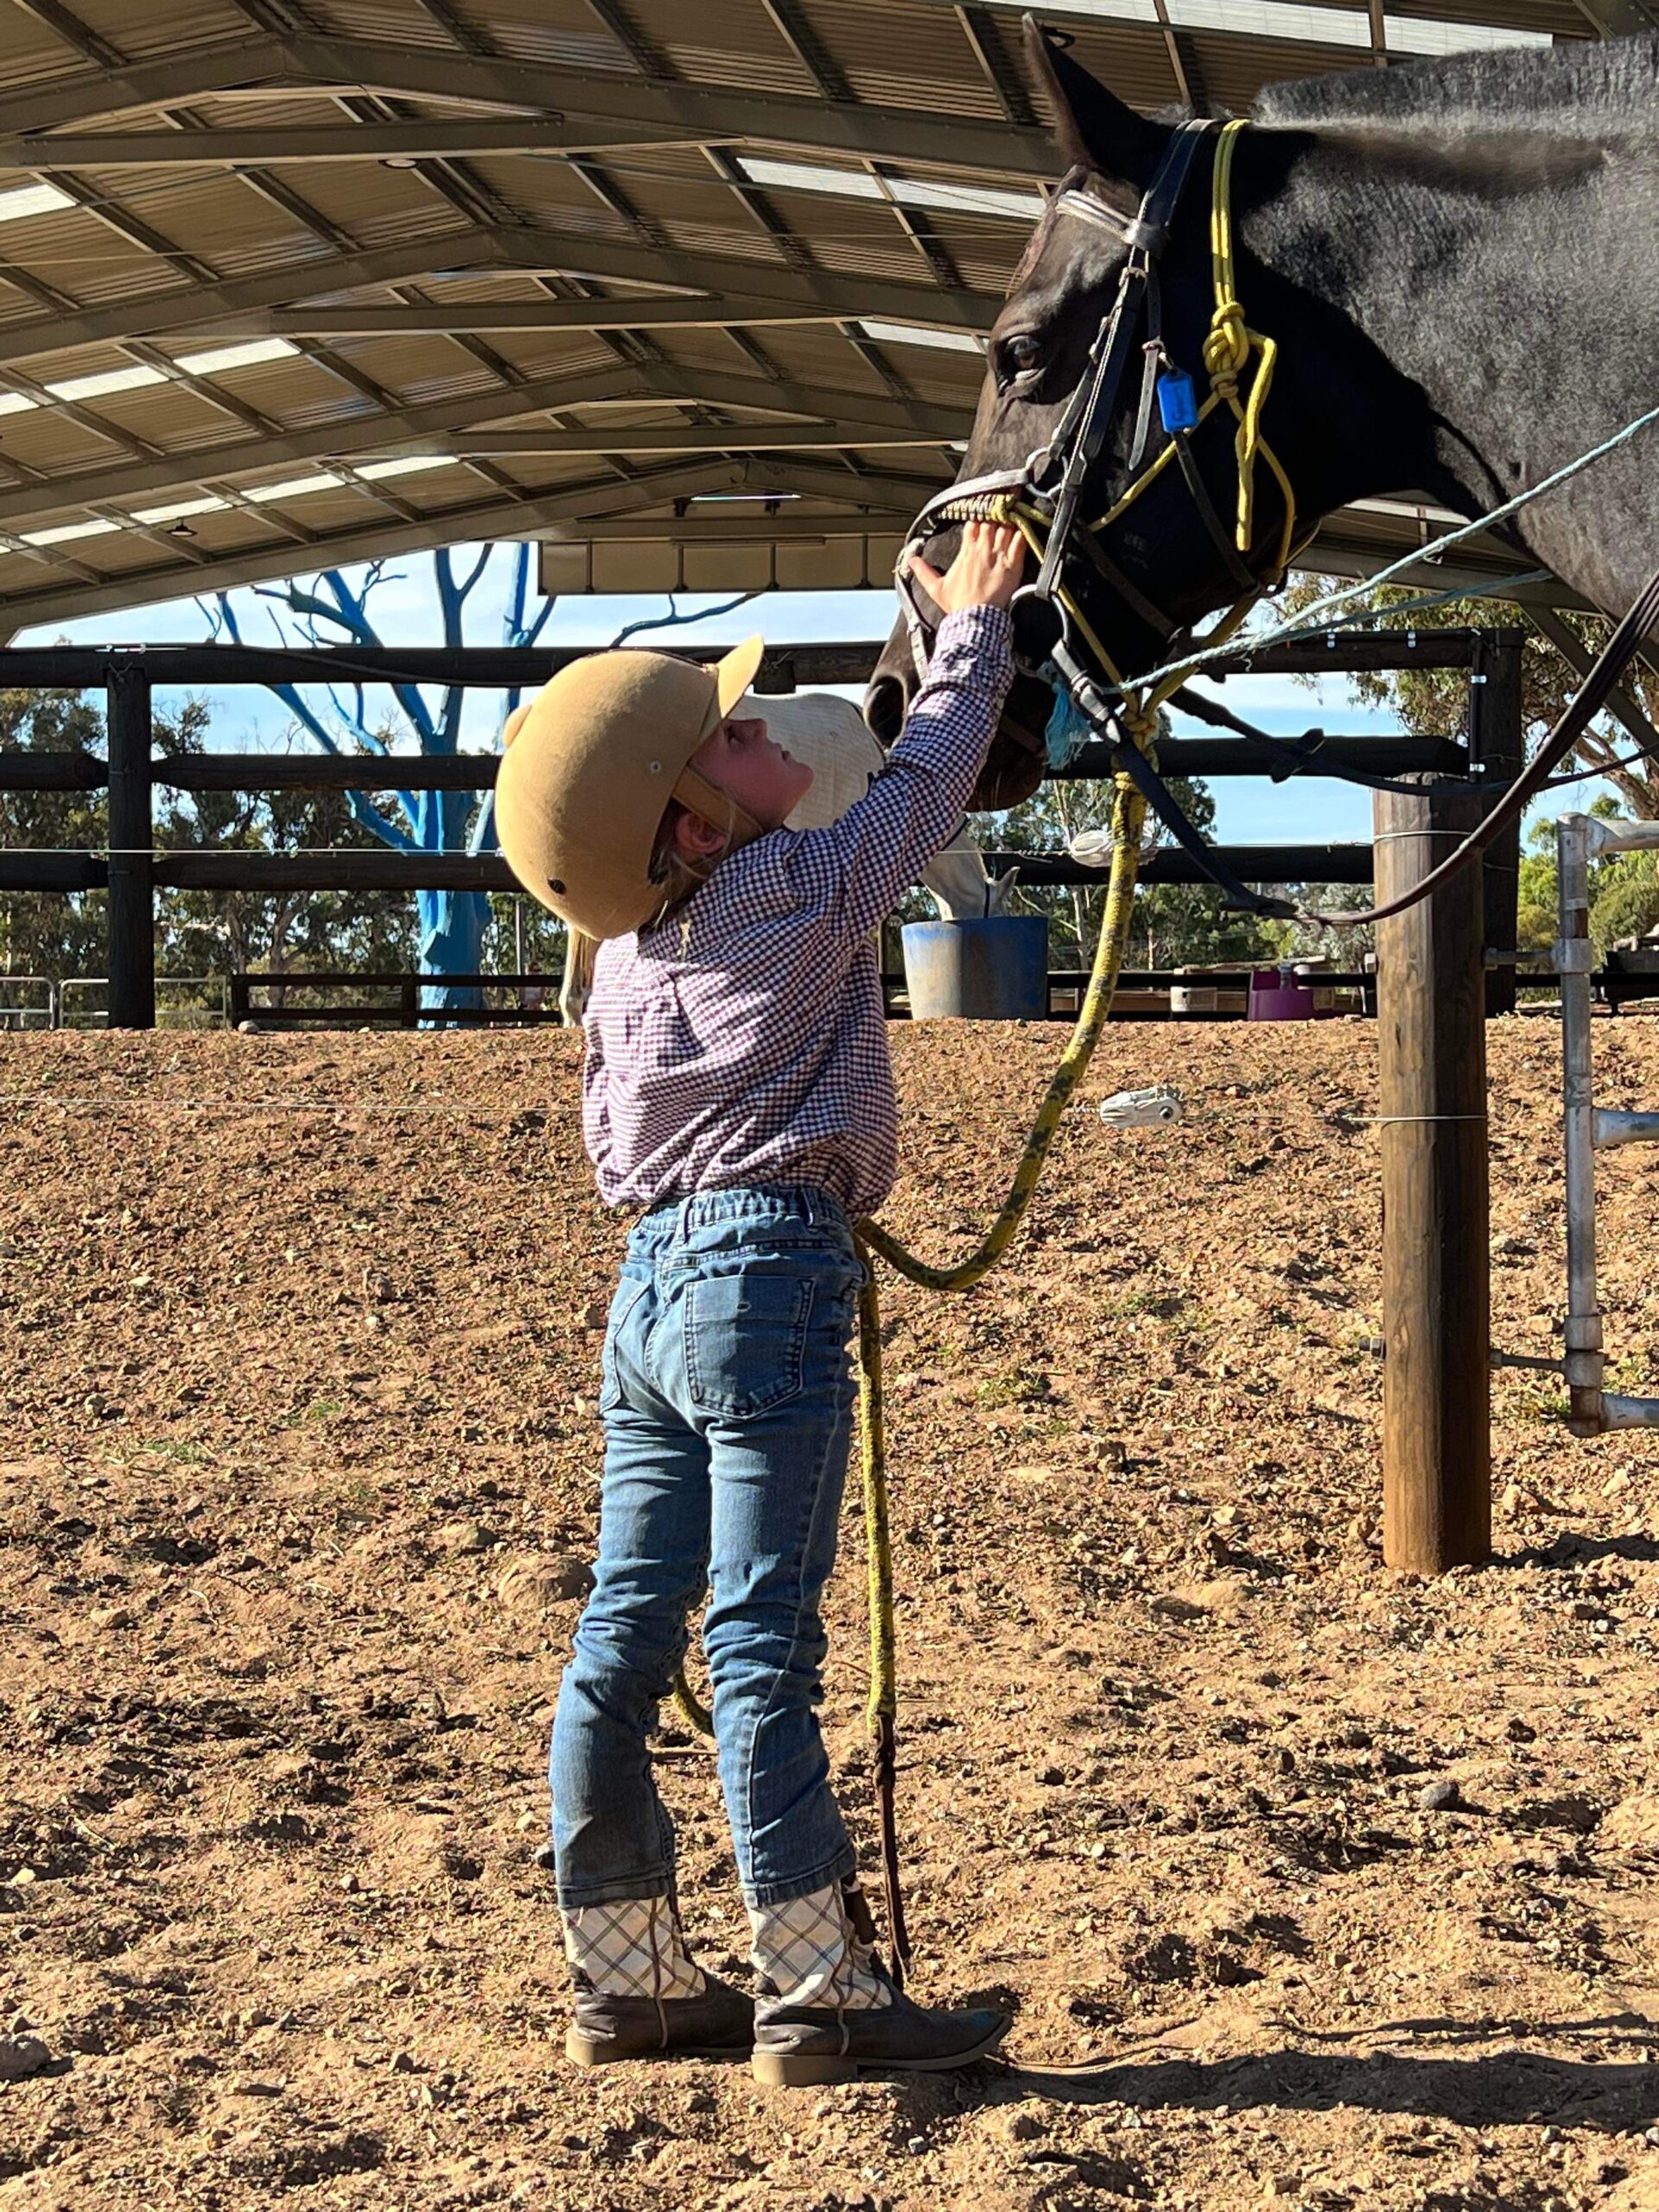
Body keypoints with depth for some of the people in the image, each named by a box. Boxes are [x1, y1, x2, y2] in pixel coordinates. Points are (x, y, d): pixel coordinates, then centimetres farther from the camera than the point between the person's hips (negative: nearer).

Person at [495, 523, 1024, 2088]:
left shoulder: (629, 945, 11)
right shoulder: (804, 894, -8)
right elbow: (925, 780, 6)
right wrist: (970, 628, 19)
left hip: (649, 1278, 8)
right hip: (769, 1279, -8)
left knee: (625, 1635, 8)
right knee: (758, 1647, -7)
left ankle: (624, 1982, 17)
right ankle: (817, 2000, 0)